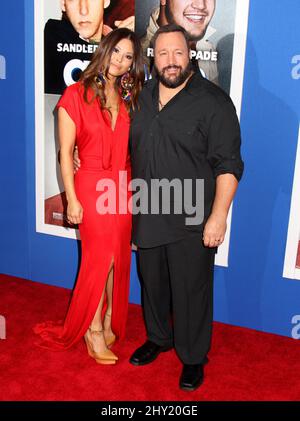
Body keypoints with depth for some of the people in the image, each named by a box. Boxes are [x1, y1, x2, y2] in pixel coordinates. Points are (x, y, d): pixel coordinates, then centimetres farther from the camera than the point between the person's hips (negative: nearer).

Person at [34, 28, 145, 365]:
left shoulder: (127, 98, 8)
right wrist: (72, 199, -9)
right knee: (99, 259, 1)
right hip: (92, 187, -4)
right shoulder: (76, 95, -6)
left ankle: (108, 321, 30)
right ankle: (93, 331, 20)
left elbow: (131, 147, 9)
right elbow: (66, 153, -7)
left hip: (123, 188, 5)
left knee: (118, 260, 11)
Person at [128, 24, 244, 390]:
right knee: (152, 283, 20)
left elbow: (228, 165, -14)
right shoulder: (142, 96, 8)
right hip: (147, 217, 6)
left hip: (191, 223, -5)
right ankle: (157, 338, 43)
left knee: (191, 292, 6)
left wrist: (218, 216, -18)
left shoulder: (212, 101, -11)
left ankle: (193, 357, 28)